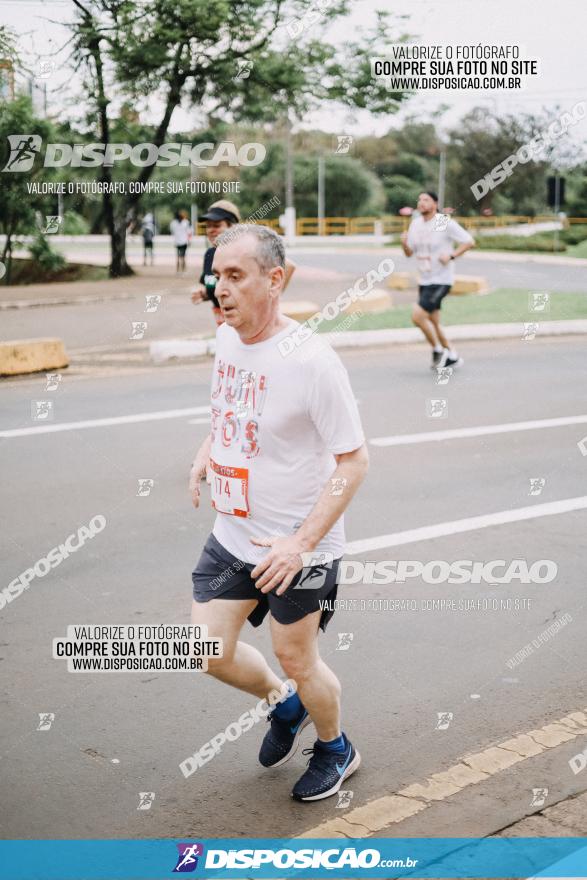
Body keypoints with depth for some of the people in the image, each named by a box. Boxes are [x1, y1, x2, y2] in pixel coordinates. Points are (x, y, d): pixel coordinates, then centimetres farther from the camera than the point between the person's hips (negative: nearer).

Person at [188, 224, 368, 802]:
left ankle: (335, 751, 39)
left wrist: (302, 542, -24)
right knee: (210, 652, 8)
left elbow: (354, 460, -19)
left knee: (295, 659, 9)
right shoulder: (226, 340, -1)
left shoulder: (312, 360, -23)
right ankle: (285, 705, 38)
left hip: (297, 544, -6)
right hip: (232, 535, 7)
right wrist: (205, 454, 1)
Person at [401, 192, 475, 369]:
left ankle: (438, 350, 0)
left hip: (441, 281, -8)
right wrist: (404, 243, -10)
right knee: (433, 323, 14)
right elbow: (409, 253, 12)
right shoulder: (415, 223, 7)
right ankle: (452, 356, 30)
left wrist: (451, 256, -21)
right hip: (424, 281, 8)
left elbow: (470, 242, -10)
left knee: (417, 315, -18)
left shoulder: (445, 223, -13)